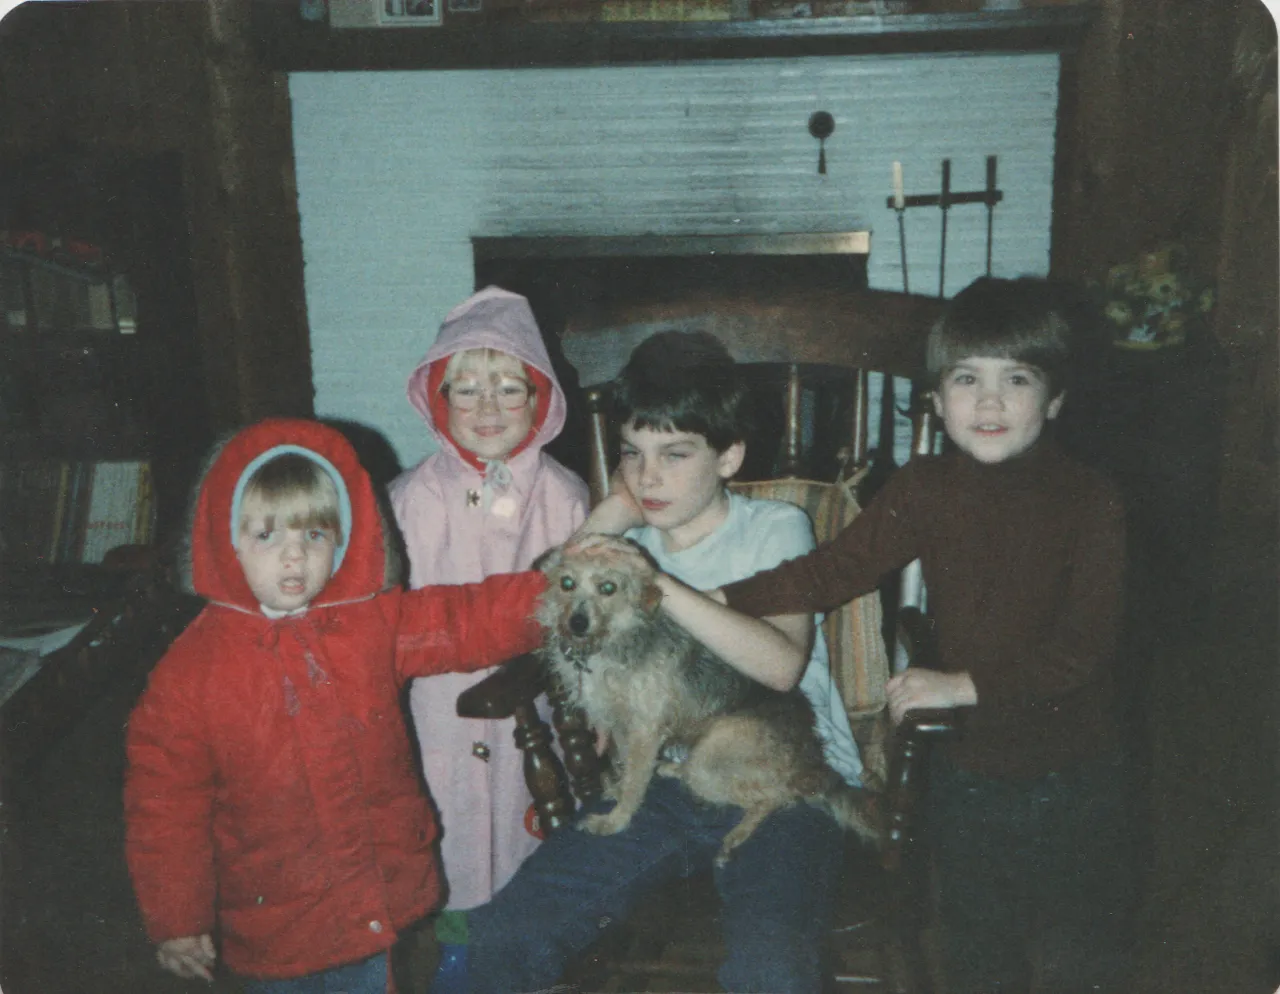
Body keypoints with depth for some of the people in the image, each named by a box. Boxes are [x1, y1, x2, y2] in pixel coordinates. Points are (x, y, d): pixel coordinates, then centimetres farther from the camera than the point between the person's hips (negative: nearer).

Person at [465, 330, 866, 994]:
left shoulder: (774, 529, 0)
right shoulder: (624, 541, 14)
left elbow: (781, 664, -19)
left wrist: (657, 584, -24)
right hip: (665, 782, 4)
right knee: (498, 940, -13)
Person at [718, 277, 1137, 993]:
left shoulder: (1092, 504, -13)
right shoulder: (925, 490, -4)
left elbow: (1085, 645, -19)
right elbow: (839, 569, -8)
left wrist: (966, 684, -24)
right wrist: (718, 599, -16)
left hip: (1073, 773, -2)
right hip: (970, 767, 2)